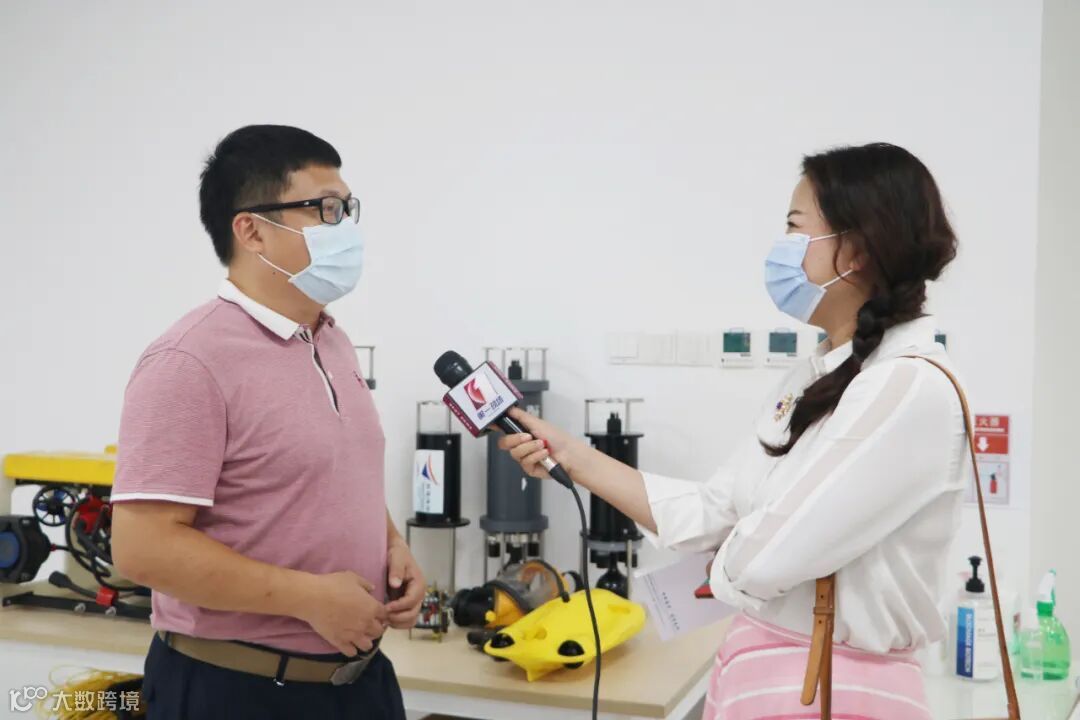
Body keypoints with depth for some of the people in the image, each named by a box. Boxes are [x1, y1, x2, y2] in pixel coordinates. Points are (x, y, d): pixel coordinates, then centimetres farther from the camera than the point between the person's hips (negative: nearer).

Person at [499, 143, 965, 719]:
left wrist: (727, 561, -2)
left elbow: (762, 560, -23)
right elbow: (711, 514, 6)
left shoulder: (913, 390, -22)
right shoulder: (815, 378, 6)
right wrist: (572, 458, 6)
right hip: (759, 670, 8)